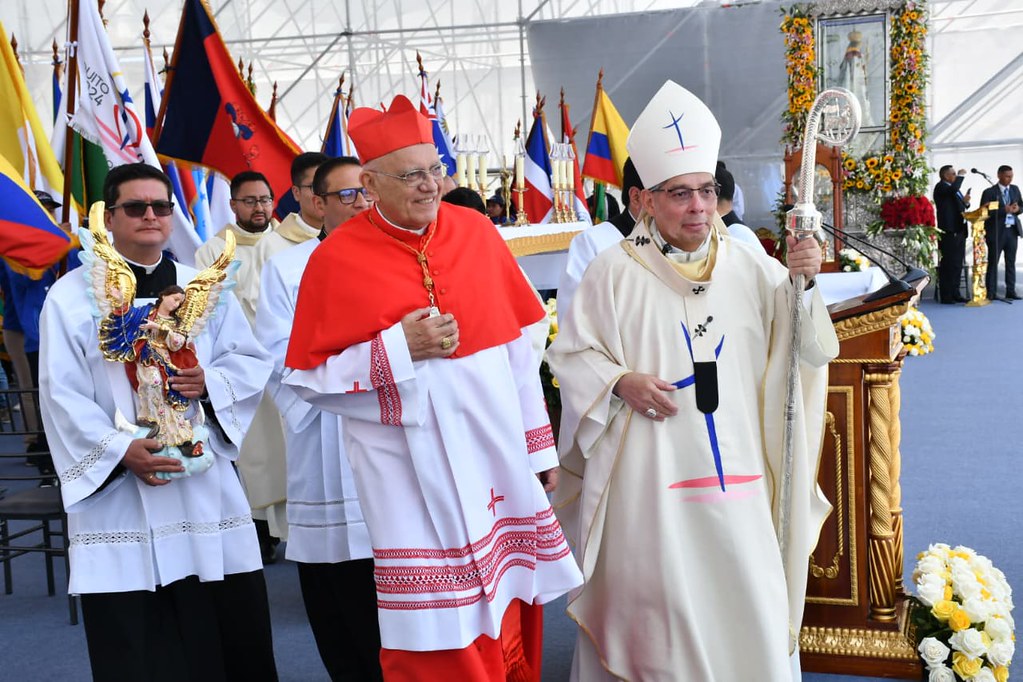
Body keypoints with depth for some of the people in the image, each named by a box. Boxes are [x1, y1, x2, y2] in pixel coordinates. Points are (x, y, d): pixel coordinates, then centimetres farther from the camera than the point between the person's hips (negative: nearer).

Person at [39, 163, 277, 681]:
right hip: (116, 490, -3)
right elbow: (62, 395, -5)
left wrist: (211, 381, -11)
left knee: (233, 634, 5)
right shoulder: (72, 296, 0)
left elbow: (253, 364, 10)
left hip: (205, 482, 3)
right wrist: (119, 449, -17)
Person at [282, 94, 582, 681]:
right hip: (411, 472, -3)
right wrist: (398, 347, -16)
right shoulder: (337, 259, -6)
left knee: (509, 609, 13)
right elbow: (309, 379, -5)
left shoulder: (478, 232, 4)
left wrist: (540, 446, 10)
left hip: (497, 453, 4)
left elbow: (520, 348, 8)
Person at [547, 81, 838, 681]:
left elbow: (806, 350, 4)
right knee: (659, 601, 5)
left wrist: (803, 284, -11)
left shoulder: (750, 268, 6)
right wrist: (620, 382, -16)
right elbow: (570, 355, 1)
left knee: (747, 598, 7)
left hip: (736, 469, 3)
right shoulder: (615, 271, -3)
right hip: (649, 474, -3)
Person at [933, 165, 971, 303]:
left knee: (957, 265, 12)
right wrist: (961, 175, -12)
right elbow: (954, 189, -28)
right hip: (948, 233, -9)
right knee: (947, 265, -7)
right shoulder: (941, 187, -8)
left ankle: (955, 294, 19)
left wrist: (965, 202, 4)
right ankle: (946, 296, -4)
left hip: (959, 232, 9)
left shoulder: (955, 189, 21)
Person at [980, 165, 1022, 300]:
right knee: (993, 262, -2)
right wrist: (1004, 210, -22)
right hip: (997, 231, -5)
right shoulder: (989, 192, -5)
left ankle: (1010, 291, 12)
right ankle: (991, 293, 1)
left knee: (1011, 262, 7)